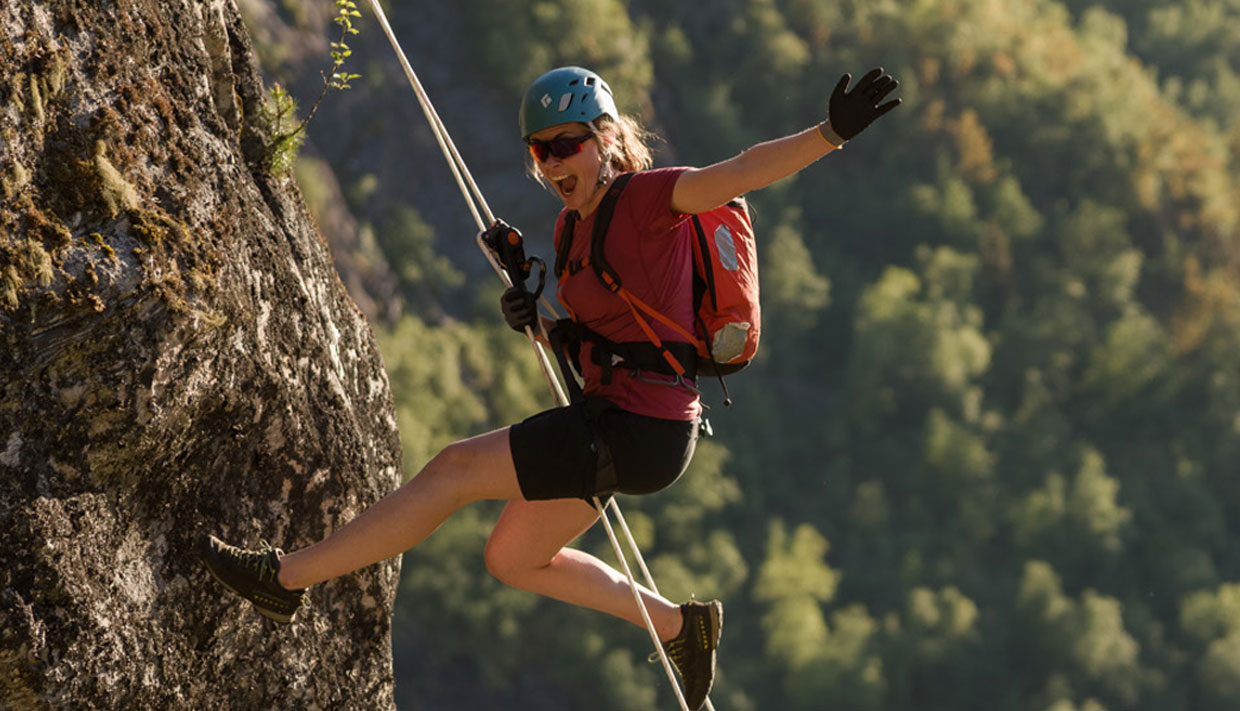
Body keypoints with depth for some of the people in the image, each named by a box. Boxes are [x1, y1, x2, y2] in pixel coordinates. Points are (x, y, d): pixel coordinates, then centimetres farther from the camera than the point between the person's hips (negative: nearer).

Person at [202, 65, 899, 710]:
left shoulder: (647, 197, -15)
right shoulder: (573, 224, 10)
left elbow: (745, 170, -30)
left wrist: (833, 131, -46)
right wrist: (534, 322, -4)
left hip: (643, 435, -10)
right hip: (608, 413, 10)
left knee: (454, 470, -9)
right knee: (511, 559, 23)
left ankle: (286, 576, 1)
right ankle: (678, 624, 29)